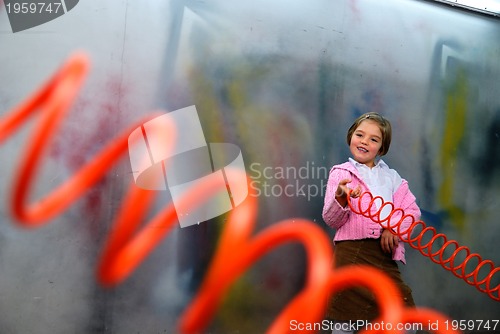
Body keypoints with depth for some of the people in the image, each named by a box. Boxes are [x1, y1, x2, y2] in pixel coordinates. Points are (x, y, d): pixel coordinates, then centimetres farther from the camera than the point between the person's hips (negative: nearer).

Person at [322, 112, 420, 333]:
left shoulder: (391, 176, 17)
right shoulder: (341, 173, 5)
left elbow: (412, 209, 9)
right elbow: (331, 220, -2)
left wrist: (394, 228, -10)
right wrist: (341, 198, -23)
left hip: (385, 253, 3)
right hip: (351, 252, -3)